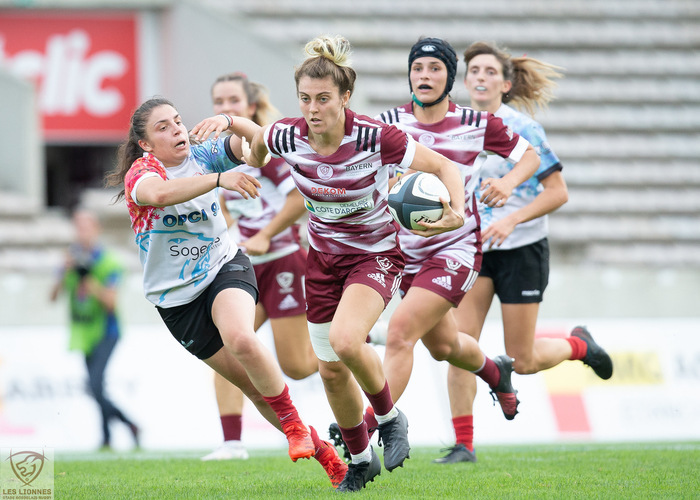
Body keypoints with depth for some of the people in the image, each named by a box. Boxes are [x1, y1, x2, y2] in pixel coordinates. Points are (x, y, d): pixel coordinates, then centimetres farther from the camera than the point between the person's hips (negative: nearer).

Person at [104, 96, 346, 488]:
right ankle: (318, 449, 17)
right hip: (176, 297, 0)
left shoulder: (203, 156, -2)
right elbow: (159, 193, -38)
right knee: (250, 382, 3)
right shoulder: (141, 173, -14)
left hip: (225, 267, 0)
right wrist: (219, 179, -46)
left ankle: (295, 426, -16)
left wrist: (230, 122, -29)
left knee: (241, 339, -32)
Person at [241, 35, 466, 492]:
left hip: (377, 253, -5)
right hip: (324, 256, 5)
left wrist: (457, 212, -36)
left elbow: (445, 167, -20)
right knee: (331, 370, 8)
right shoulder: (287, 137, -16)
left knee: (344, 340, -30)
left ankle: (390, 418, -3)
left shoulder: (376, 137, -27)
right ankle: (361, 459, 32)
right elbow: (257, 142, 9)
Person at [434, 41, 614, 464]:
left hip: (522, 250, -4)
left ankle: (578, 345, 35)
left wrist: (511, 219, -25)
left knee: (522, 360, 3)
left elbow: (558, 192, -14)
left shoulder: (521, 128, -14)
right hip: (474, 249, 4)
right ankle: (464, 445, -7)